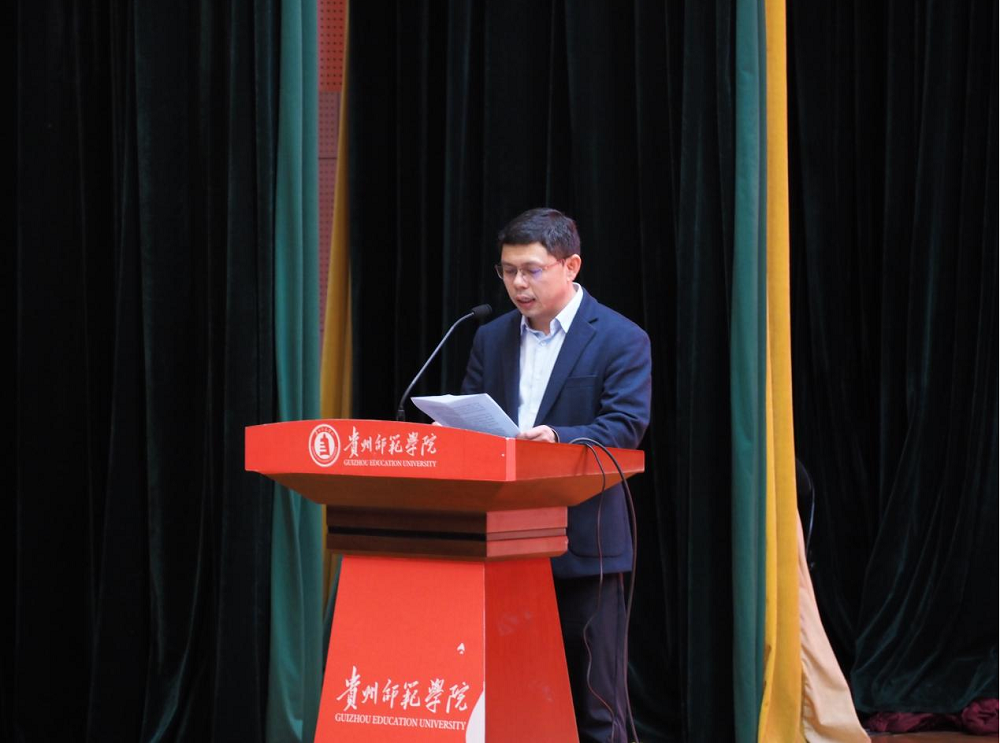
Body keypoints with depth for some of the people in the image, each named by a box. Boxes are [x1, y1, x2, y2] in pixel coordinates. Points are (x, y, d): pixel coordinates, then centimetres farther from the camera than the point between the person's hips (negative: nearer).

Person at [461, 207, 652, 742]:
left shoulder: (621, 340, -3)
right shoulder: (491, 339, 14)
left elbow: (625, 427, -13)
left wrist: (558, 438, -29)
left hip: (583, 547, -5)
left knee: (594, 695, 0)